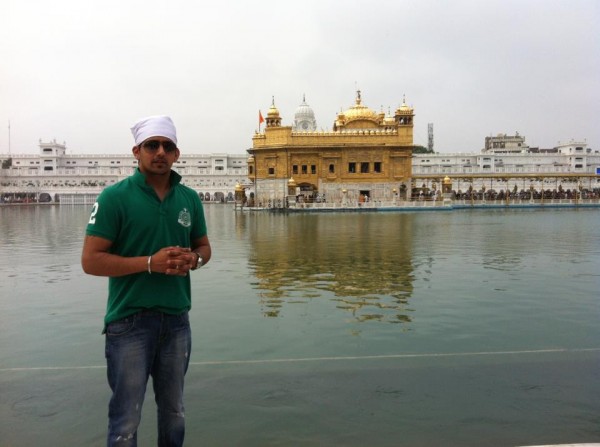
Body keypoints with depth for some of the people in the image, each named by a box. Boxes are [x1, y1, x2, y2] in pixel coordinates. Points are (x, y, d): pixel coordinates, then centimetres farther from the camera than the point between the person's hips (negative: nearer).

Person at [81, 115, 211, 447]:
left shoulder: (190, 198, 5)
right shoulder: (114, 197, -10)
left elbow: (204, 247, 15)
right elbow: (91, 260, -12)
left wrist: (193, 259, -8)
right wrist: (150, 262, -22)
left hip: (177, 319, 5)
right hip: (129, 320, -4)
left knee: (174, 411, 20)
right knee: (126, 420, 5)